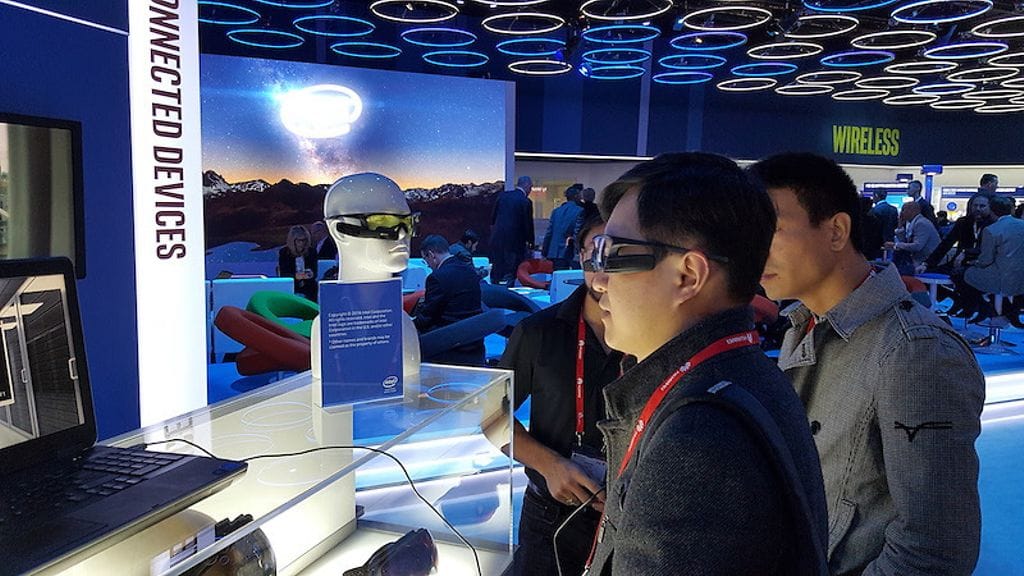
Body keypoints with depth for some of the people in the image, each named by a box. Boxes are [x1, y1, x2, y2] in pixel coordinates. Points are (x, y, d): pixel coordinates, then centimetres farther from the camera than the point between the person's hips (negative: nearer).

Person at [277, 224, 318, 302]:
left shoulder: (311, 251, 6)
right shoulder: (283, 252, 2)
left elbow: (315, 272, 5)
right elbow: (282, 274, -4)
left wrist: (311, 274, -19)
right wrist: (295, 276, -24)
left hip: (308, 287, 2)